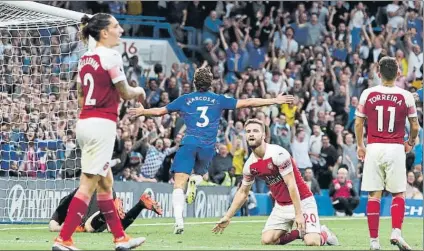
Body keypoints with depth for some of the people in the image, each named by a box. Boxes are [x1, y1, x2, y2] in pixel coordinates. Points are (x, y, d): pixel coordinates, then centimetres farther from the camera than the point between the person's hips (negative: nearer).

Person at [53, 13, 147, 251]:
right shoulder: (110, 56, -12)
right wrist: (139, 91, 15)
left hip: (85, 121, 9)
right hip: (102, 124, -9)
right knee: (88, 185, -7)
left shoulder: (85, 59, 11)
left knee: (105, 183, 15)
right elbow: (125, 93, -5)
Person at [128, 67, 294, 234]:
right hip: (208, 148, 2)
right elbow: (247, 103, 9)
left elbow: (159, 111, 17)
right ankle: (195, 181, -10)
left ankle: (179, 220, -28)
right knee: (199, 173, 28)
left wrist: (141, 112, 36)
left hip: (189, 144, -1)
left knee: (179, 184, -8)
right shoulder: (219, 100, 10)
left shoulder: (185, 100, 10)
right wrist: (274, 101, 14)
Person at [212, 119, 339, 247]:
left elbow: (291, 185, -21)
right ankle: (299, 233, 13)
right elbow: (243, 192, 15)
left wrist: (298, 214, -23)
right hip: (281, 206, 6)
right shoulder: (250, 165, -1)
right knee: (267, 240, -11)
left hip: (302, 202, -6)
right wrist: (227, 217, 14)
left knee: (312, 242, -22)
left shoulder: (278, 154, -22)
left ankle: (324, 233, 14)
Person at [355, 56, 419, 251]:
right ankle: (396, 232, -9)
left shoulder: (367, 94, -1)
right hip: (396, 149, -1)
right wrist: (411, 143, 24)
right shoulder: (406, 96, -2)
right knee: (398, 194, 10)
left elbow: (358, 123, 5)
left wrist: (360, 145, 20)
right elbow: (415, 126, 5)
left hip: (374, 148, 1)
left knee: (374, 195, 4)